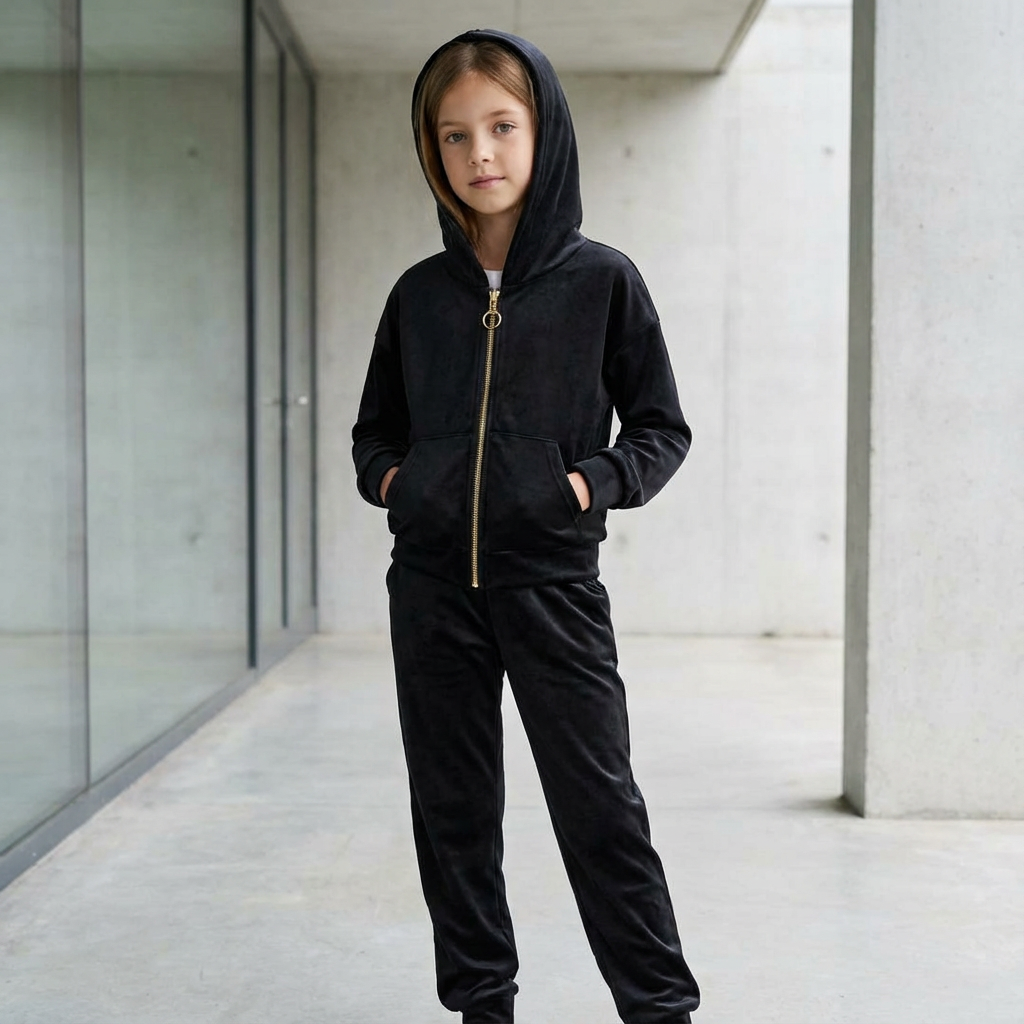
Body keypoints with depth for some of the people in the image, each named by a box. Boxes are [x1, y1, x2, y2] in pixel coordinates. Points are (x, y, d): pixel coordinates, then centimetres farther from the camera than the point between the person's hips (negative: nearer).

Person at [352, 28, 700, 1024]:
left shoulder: (602, 280, -1)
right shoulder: (420, 293, 7)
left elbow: (662, 428, 4)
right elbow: (373, 431, 18)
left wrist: (597, 482, -12)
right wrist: (385, 477, -2)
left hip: (553, 578, -3)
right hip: (430, 580, 3)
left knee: (599, 804, -2)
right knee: (453, 808, 9)